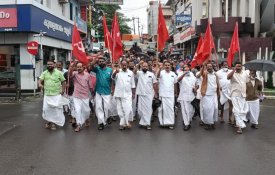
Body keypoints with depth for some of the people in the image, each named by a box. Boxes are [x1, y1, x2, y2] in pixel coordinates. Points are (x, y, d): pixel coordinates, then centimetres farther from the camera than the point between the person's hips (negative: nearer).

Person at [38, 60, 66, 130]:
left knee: (56, 109, -3)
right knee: (46, 109, 3)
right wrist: (40, 84, -25)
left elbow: (63, 82, 4)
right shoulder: (44, 73, 7)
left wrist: (63, 90, -4)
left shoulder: (59, 72, 0)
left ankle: (53, 122, 10)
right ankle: (48, 121, 22)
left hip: (56, 95, -2)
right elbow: (40, 80, -3)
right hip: (47, 95, 3)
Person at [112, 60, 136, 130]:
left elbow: (133, 84, 9)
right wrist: (115, 72, -40)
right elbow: (113, 77, -20)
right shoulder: (118, 72, 1)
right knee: (120, 110, 7)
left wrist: (133, 93, 6)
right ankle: (123, 123, 19)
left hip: (128, 94, 0)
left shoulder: (131, 73, 4)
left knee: (128, 109, -10)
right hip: (119, 94, 0)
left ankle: (123, 123, 4)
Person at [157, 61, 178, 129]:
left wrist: (175, 92, 15)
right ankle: (162, 122, 13)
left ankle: (170, 123, 10)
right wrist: (160, 69, -47)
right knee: (162, 108, 2)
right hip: (162, 94, -3)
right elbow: (158, 76, -29)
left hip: (171, 94, 3)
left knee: (170, 108, 4)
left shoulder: (173, 74, 7)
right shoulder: (162, 72, -5)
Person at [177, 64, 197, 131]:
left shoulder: (192, 74, 11)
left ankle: (189, 120, 34)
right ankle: (186, 124, 2)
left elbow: (195, 82, 22)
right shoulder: (181, 73, -3)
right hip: (183, 95, -4)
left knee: (191, 110, 12)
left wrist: (195, 88, 2)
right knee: (185, 110, -5)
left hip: (191, 95, 4)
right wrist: (184, 73, -37)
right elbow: (178, 79, -24)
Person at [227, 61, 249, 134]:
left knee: (243, 110, 12)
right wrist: (234, 69, -31)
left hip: (243, 95, 5)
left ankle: (238, 123, 31)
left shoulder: (245, 73, 8)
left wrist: (247, 93, 14)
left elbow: (247, 83, 17)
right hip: (235, 94, -5)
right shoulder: (233, 73, -6)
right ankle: (239, 126, -8)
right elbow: (228, 77, -29)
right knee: (237, 110, -9)